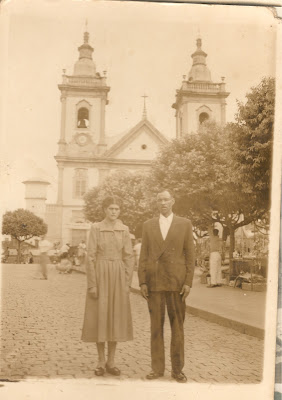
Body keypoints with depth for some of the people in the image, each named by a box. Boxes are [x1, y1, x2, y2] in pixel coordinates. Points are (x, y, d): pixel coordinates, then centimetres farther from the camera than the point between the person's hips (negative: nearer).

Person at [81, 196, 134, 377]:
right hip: (100, 275, -2)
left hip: (118, 276, 2)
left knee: (116, 318, 6)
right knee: (100, 317, 2)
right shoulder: (96, 228, -2)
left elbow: (129, 257, 5)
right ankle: (101, 361, 16)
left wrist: (127, 282, -1)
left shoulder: (124, 230, 5)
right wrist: (92, 284, -9)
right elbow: (90, 257, -4)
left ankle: (111, 361, 18)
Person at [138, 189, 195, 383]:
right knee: (156, 326, 7)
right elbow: (143, 255, 7)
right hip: (154, 282, 1)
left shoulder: (185, 224, 4)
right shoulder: (148, 225, 9)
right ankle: (157, 368, 17)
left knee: (177, 326, 5)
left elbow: (190, 255, 2)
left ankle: (177, 369, 16)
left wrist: (188, 282, -5)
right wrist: (142, 281, 0)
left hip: (176, 282, -1)